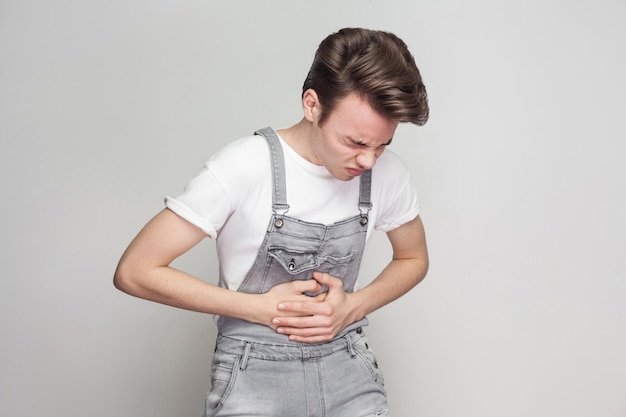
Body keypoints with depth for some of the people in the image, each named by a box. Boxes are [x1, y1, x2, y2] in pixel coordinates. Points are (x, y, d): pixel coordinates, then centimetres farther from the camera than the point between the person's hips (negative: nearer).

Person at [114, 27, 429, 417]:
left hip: (349, 373, 4)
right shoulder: (244, 167, -20)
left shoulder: (388, 173, -8)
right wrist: (263, 308, -17)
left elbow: (414, 259, 11)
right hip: (256, 380, -3)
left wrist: (353, 306, -9)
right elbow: (136, 272, -16)